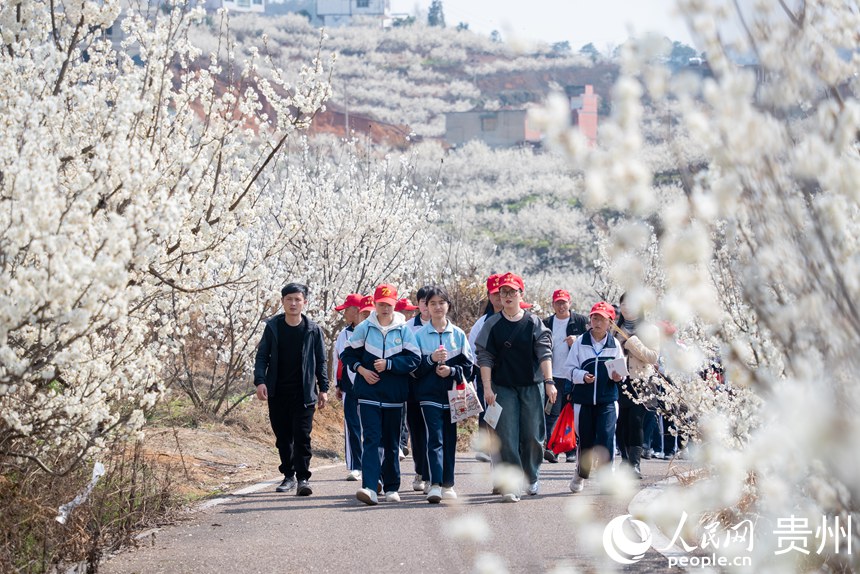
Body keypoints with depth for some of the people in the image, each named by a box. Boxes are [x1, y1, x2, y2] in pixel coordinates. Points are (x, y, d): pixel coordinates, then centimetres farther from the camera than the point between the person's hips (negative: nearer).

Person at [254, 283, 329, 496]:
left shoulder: (313, 330, 1)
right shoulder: (273, 327, 3)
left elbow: (320, 361, 7)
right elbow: (262, 356, 4)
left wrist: (323, 388, 3)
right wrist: (260, 380, -10)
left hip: (303, 392, -2)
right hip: (277, 392, 2)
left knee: (302, 435, -9)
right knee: (283, 436, 8)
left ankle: (303, 478, -6)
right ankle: (288, 475, 19)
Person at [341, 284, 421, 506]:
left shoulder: (404, 330, 1)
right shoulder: (364, 328, 3)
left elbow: (414, 359, -6)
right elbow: (348, 354, 10)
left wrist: (388, 364, -15)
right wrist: (361, 369, -7)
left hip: (394, 396, 1)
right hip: (368, 394, -1)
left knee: (392, 443, 10)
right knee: (371, 440, -12)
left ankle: (392, 488, 21)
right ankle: (369, 488, -22)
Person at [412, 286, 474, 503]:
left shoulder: (458, 334, 8)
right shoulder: (419, 335, 4)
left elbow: (468, 366, 7)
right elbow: (414, 368, 0)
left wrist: (452, 370, -11)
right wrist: (431, 359, -16)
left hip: (452, 394, 2)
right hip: (429, 395, -2)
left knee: (450, 440, 6)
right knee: (434, 438, -13)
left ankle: (447, 485, 14)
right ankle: (434, 485, -21)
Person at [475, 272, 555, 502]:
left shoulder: (533, 323, 3)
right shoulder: (492, 324, 3)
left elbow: (545, 353, -2)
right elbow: (484, 358, 1)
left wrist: (549, 382, -11)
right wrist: (487, 388, -8)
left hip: (532, 386, 0)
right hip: (503, 387, 0)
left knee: (533, 435, 3)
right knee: (507, 437, -7)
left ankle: (531, 478, 24)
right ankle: (511, 485, -7)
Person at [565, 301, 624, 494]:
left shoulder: (615, 344, 4)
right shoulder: (580, 342, 2)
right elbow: (570, 368, 4)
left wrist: (618, 376, -11)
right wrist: (582, 376, -15)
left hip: (607, 399, 0)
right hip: (583, 398, 1)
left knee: (606, 437, -13)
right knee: (584, 439, 8)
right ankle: (581, 474, 27)